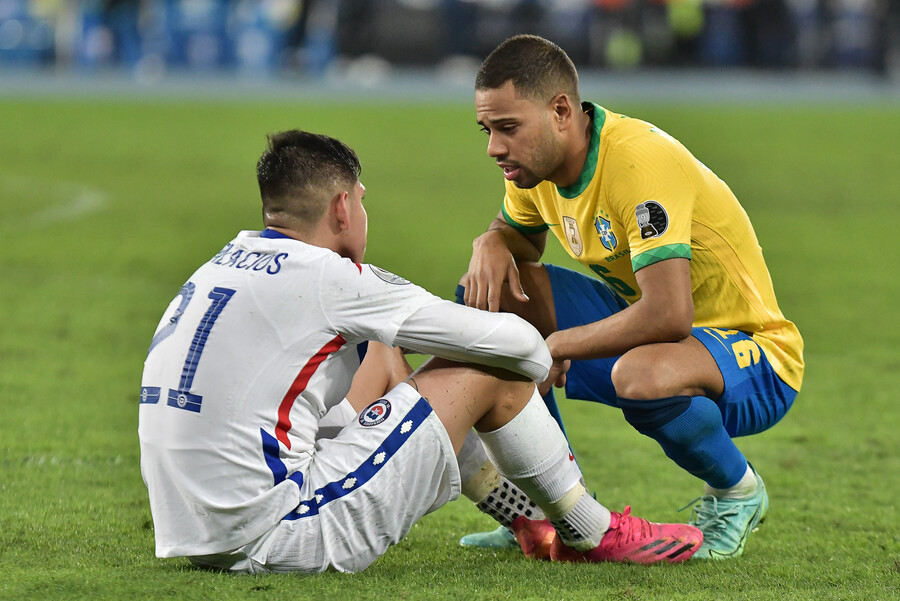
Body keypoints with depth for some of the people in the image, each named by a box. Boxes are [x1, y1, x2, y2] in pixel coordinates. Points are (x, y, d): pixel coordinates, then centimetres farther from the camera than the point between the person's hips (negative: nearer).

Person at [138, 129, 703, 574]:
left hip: (196, 535, 9)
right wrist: (545, 360, 20)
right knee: (489, 373, 1)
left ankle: (531, 520, 38)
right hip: (270, 540, -9)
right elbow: (516, 344, -4)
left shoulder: (223, 268, 13)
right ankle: (594, 534, 22)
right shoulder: (324, 278, -11)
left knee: (378, 360, 28)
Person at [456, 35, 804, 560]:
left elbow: (669, 315, -39)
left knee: (642, 374, -42)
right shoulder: (537, 159, -3)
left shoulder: (639, 161, -30)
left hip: (758, 363, -9)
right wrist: (491, 245, -5)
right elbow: (518, 234, 20)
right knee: (488, 292, -2)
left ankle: (737, 492, -8)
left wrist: (556, 345, -28)